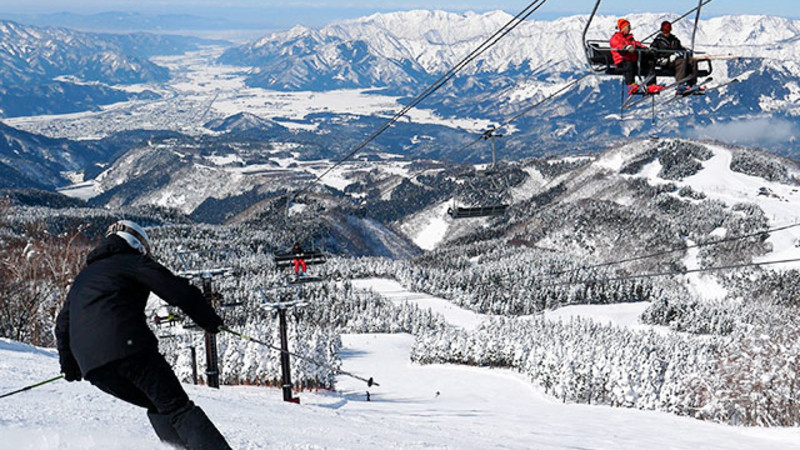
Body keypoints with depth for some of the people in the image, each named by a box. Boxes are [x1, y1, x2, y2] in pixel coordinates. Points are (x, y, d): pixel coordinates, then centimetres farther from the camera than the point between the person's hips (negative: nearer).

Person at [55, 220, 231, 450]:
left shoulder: (82, 278, 33)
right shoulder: (133, 262, 12)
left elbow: (62, 324, 37)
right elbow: (179, 291, 3)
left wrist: (69, 365, 48)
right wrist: (211, 321, 12)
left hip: (91, 365, 6)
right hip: (129, 347, -6)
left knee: (158, 407, 20)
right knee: (177, 407, -10)